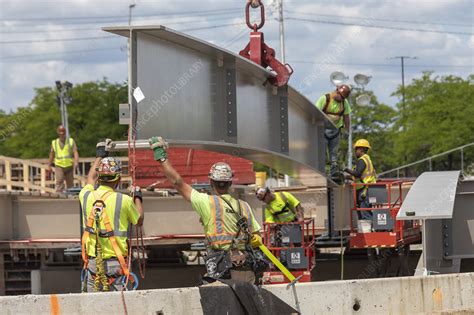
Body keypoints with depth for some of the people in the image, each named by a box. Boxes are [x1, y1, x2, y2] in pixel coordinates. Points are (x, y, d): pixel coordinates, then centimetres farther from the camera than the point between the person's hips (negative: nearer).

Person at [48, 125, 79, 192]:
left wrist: (76, 162, -25)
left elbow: (75, 152, -9)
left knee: (70, 183, 8)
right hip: (59, 166, -1)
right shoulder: (54, 143, 7)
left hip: (69, 166, 1)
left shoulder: (71, 141, 2)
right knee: (59, 181, -19)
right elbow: (52, 154, 18)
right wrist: (49, 165, 22)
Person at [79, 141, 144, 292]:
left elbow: (91, 178, 26)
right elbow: (139, 221, 11)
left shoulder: (87, 197, 1)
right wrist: (137, 198, 28)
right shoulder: (124, 201, -10)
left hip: (92, 262, 3)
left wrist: (100, 155, 41)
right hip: (115, 262, -3)